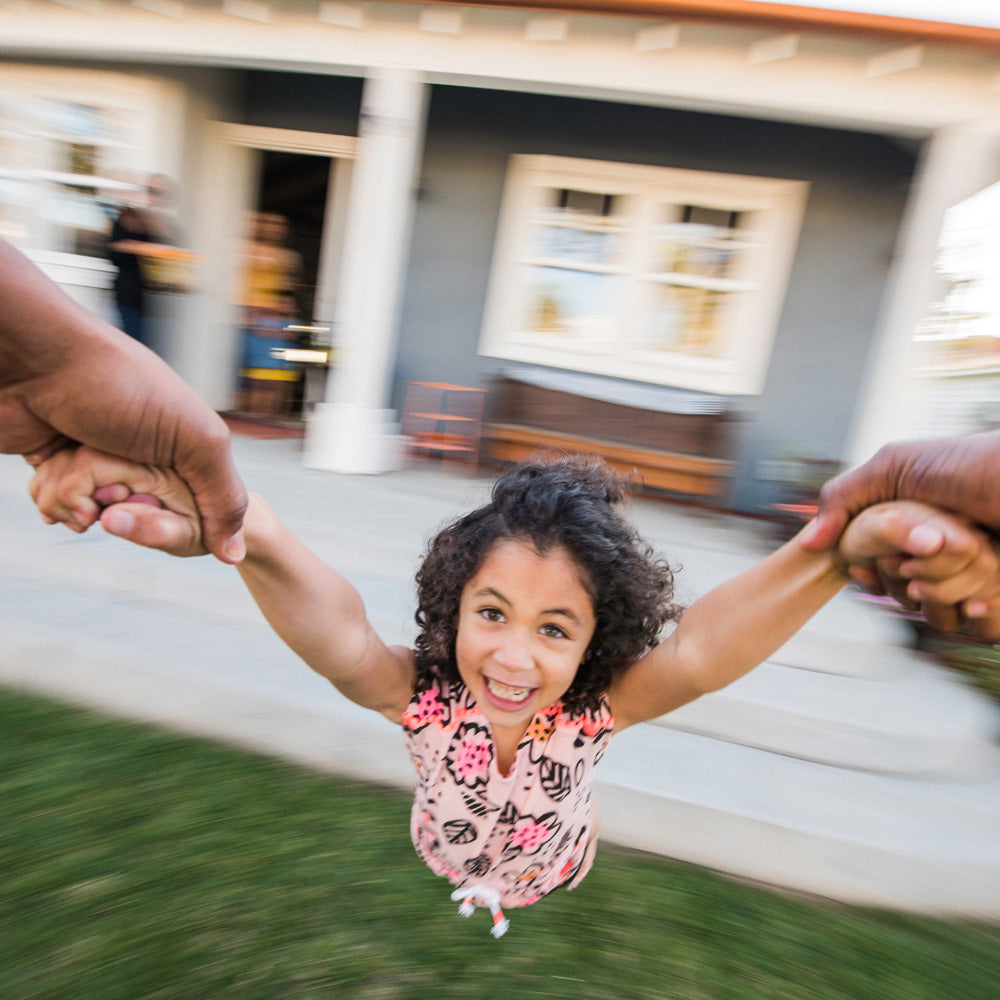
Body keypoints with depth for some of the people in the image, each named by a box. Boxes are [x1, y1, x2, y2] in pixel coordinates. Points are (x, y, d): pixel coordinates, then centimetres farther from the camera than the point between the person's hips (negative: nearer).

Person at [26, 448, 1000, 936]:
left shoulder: (598, 710, -37)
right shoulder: (420, 697, -38)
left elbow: (701, 644, -53)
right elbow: (332, 624, -57)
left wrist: (840, 554, -71)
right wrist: (232, 526, -77)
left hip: (558, 890, 1)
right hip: (436, 881, 0)